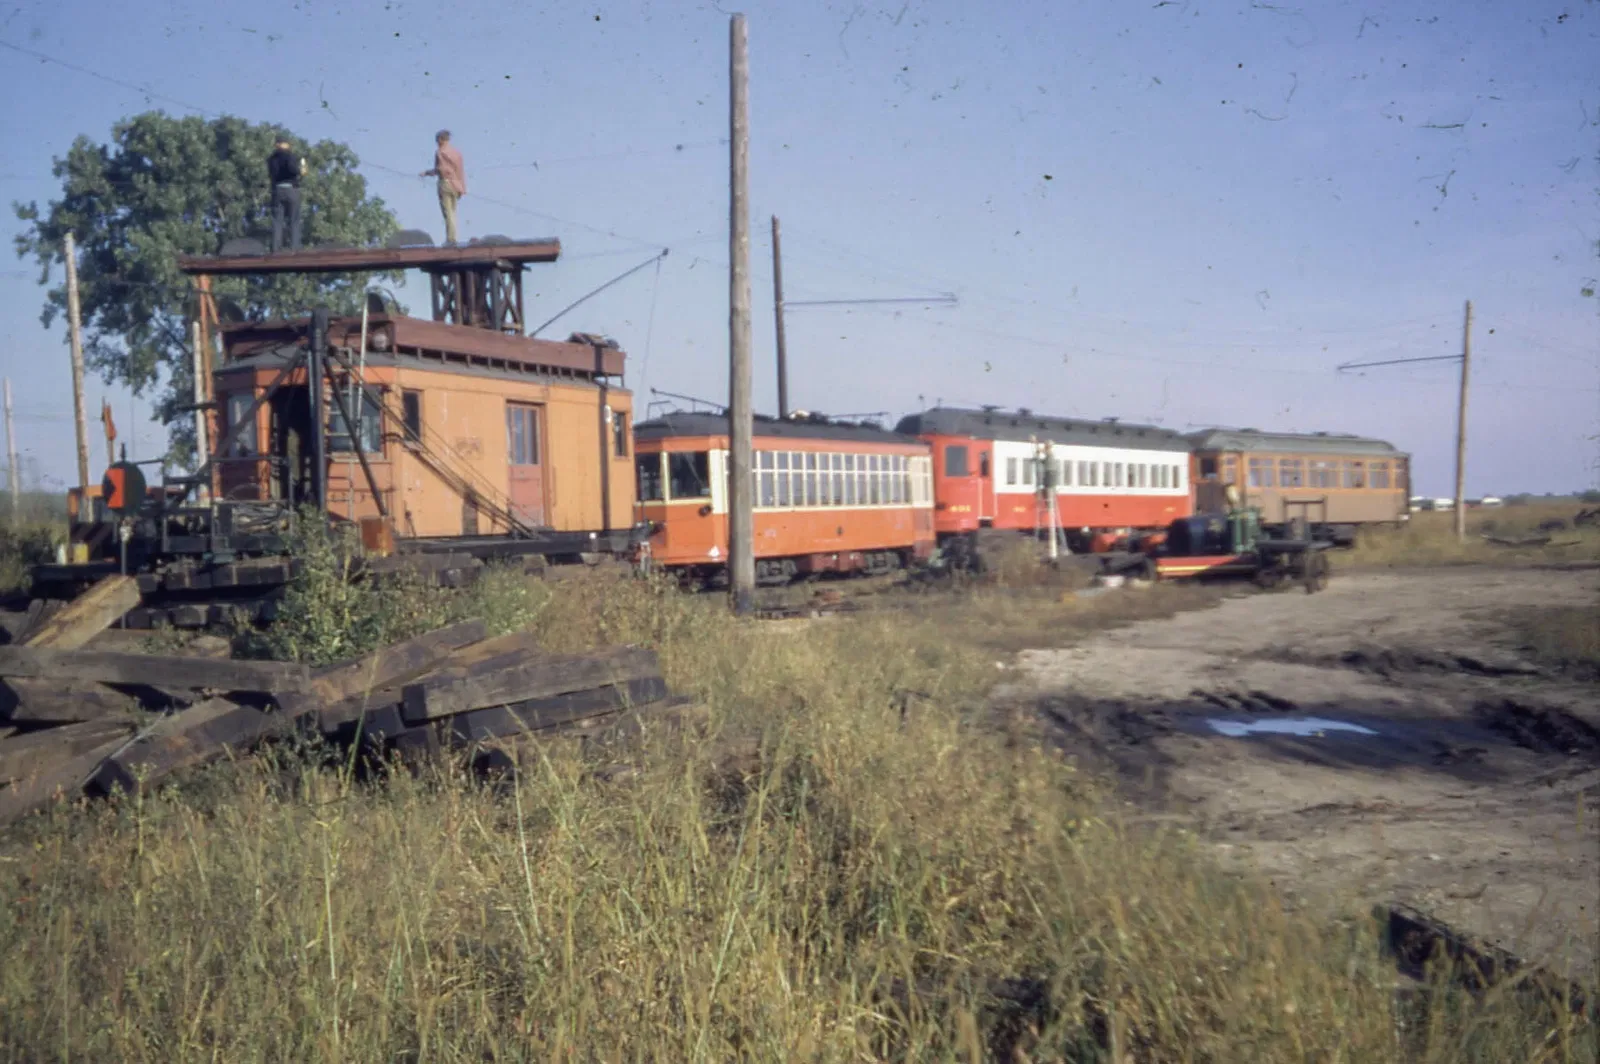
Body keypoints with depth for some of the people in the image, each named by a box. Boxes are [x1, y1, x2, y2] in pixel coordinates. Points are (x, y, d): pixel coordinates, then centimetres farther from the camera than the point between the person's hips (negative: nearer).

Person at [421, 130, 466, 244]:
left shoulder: (440, 152, -7)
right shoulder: (456, 152, 10)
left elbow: (439, 169, -12)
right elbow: (461, 170, 9)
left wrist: (427, 173, 4)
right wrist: (462, 188, 12)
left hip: (445, 182, -6)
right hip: (455, 184, 6)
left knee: (448, 213, -6)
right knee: (453, 212, 11)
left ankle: (451, 238, -10)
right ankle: (453, 238, 8)